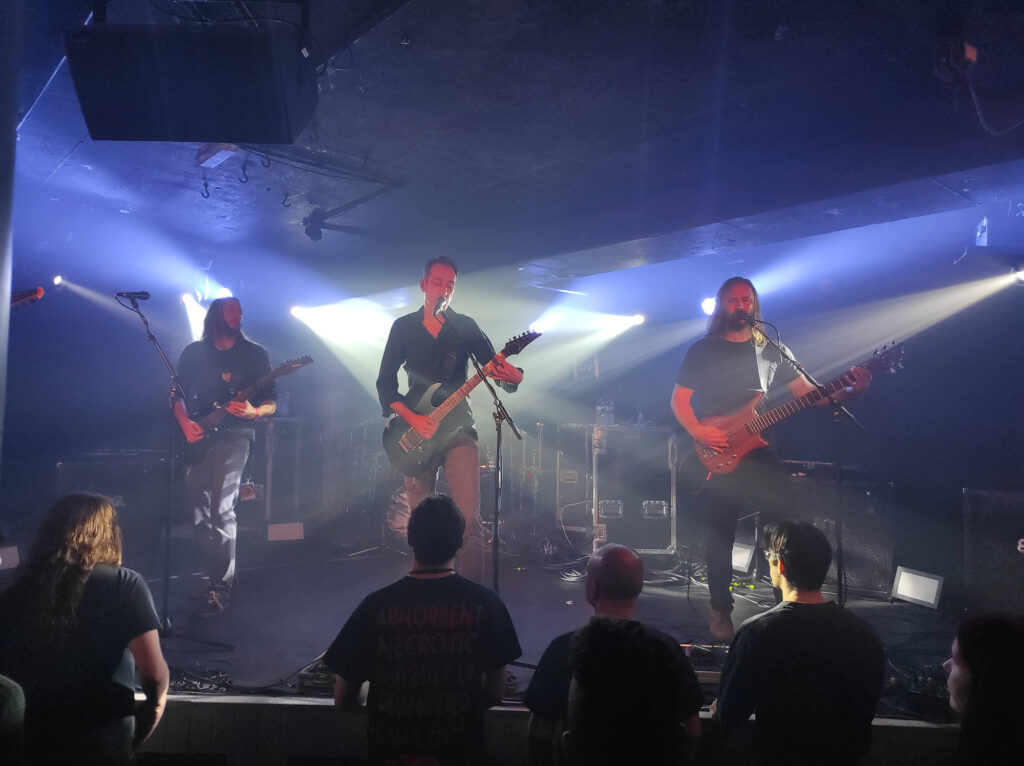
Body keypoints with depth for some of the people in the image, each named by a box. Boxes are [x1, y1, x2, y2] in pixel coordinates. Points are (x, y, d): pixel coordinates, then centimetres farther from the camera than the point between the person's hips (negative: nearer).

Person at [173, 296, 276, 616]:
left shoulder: (255, 354, 5)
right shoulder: (193, 352, 12)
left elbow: (271, 403, 4)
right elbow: (177, 395, 11)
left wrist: (254, 412, -17)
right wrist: (185, 423, -7)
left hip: (234, 434, -4)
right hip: (197, 437, 4)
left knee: (221, 508, -16)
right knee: (198, 509, 4)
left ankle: (221, 588, -11)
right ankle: (216, 575, 20)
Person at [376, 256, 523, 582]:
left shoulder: (465, 326, 5)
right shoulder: (402, 327, 6)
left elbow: (495, 367, 1)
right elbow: (385, 382, 5)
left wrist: (510, 374, -23)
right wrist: (411, 417, -10)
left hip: (458, 430, -1)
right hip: (416, 432, 1)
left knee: (469, 520, -13)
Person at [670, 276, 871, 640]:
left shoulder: (770, 351, 11)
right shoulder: (702, 350, 4)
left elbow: (807, 392, 6)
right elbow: (679, 399, 4)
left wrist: (848, 392, -11)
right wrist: (698, 432, -13)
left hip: (760, 452, 3)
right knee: (721, 534, 0)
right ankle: (721, 611, 13)